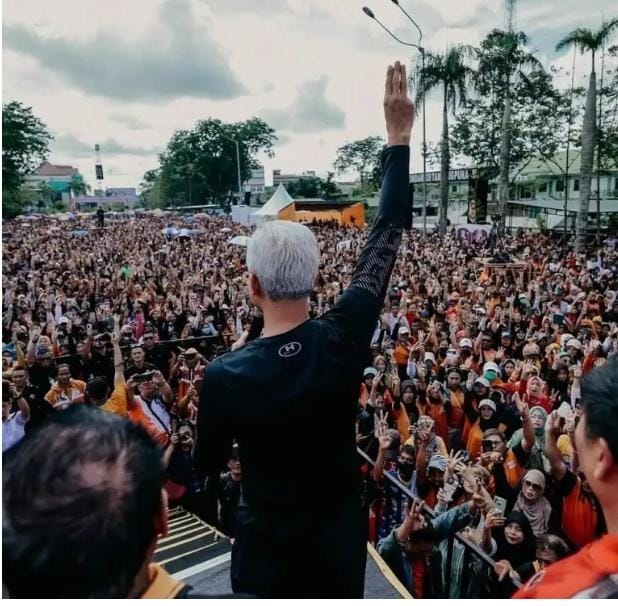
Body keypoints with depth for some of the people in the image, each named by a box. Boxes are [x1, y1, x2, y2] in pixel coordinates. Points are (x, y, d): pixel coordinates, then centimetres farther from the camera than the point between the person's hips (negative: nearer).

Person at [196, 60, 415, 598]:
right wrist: (399, 137, -7)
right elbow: (387, 234, -14)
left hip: (267, 552, -1)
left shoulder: (225, 376, -27)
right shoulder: (344, 339, -24)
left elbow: (209, 464, -7)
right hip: (340, 545, 2)